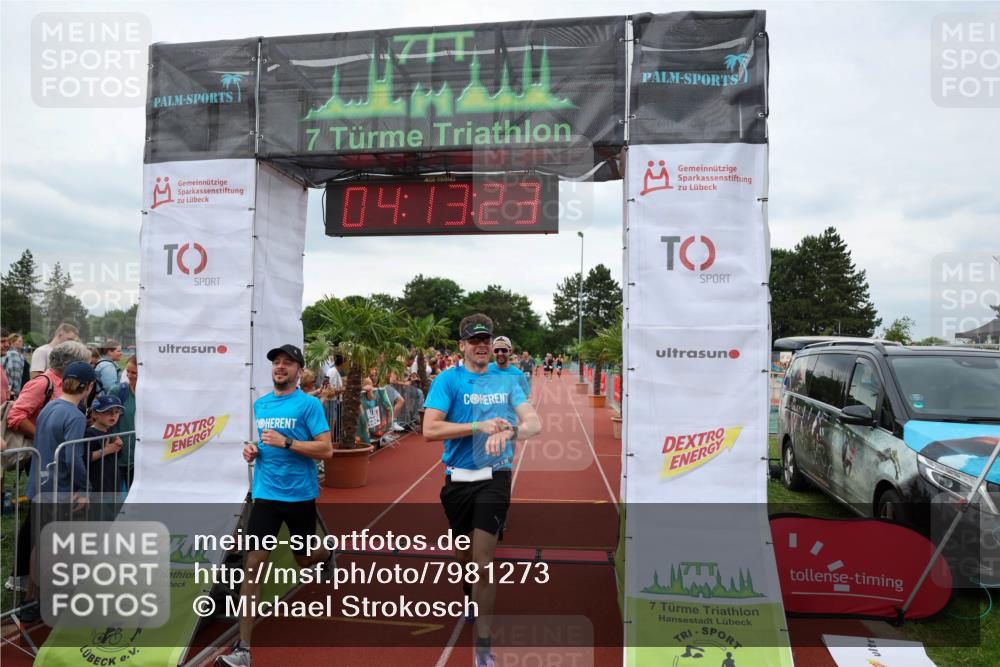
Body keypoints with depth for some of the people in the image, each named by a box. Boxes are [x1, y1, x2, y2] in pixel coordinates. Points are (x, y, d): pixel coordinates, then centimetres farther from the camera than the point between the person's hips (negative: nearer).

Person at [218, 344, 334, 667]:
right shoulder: (259, 404, 8)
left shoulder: (309, 404, -10)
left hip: (300, 495, -3)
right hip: (265, 494, 4)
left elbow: (326, 449, -15)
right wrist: (252, 450, 0)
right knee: (254, 564, -5)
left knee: (304, 560, 16)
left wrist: (286, 442, -23)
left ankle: (327, 555, 54)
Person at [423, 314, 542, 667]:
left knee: (484, 561, -7)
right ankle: (471, 601, 50)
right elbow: (430, 429, -15)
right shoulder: (448, 379, -4)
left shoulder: (506, 382, 4)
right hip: (458, 479, 0)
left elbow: (534, 423, -4)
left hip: (494, 477, 0)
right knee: (463, 555, 18)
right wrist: (480, 426, -22)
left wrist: (508, 431, -26)